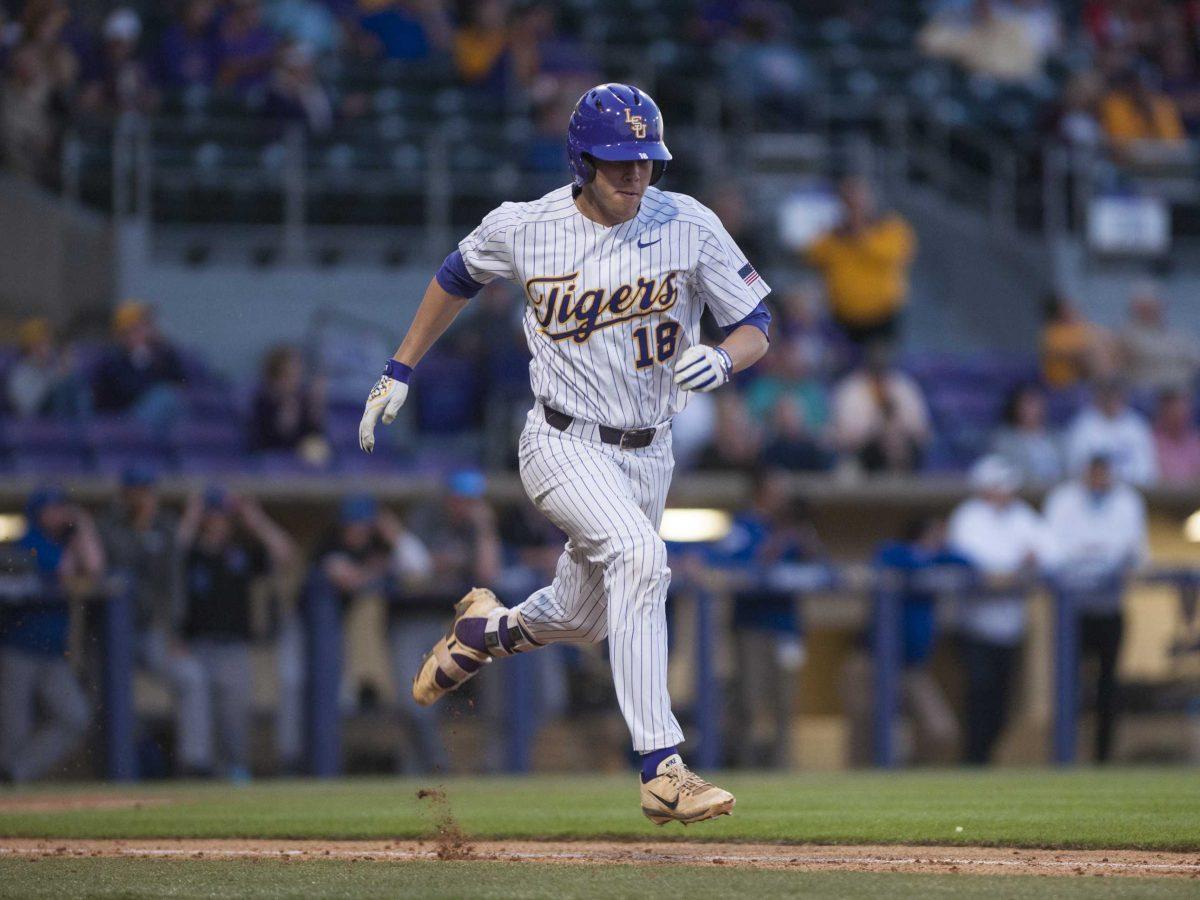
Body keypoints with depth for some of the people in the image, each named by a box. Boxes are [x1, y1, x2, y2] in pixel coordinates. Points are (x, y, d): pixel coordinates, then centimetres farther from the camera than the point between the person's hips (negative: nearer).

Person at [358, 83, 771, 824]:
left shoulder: (690, 227, -8)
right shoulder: (523, 228, -8)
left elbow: (755, 328, -4)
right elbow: (458, 277, 12)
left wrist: (721, 360, -27)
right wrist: (399, 373, 14)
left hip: (648, 453, 4)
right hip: (563, 445, -4)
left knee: (585, 619, 16)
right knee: (639, 556, -30)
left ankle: (487, 627, 53)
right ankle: (662, 770, -33)